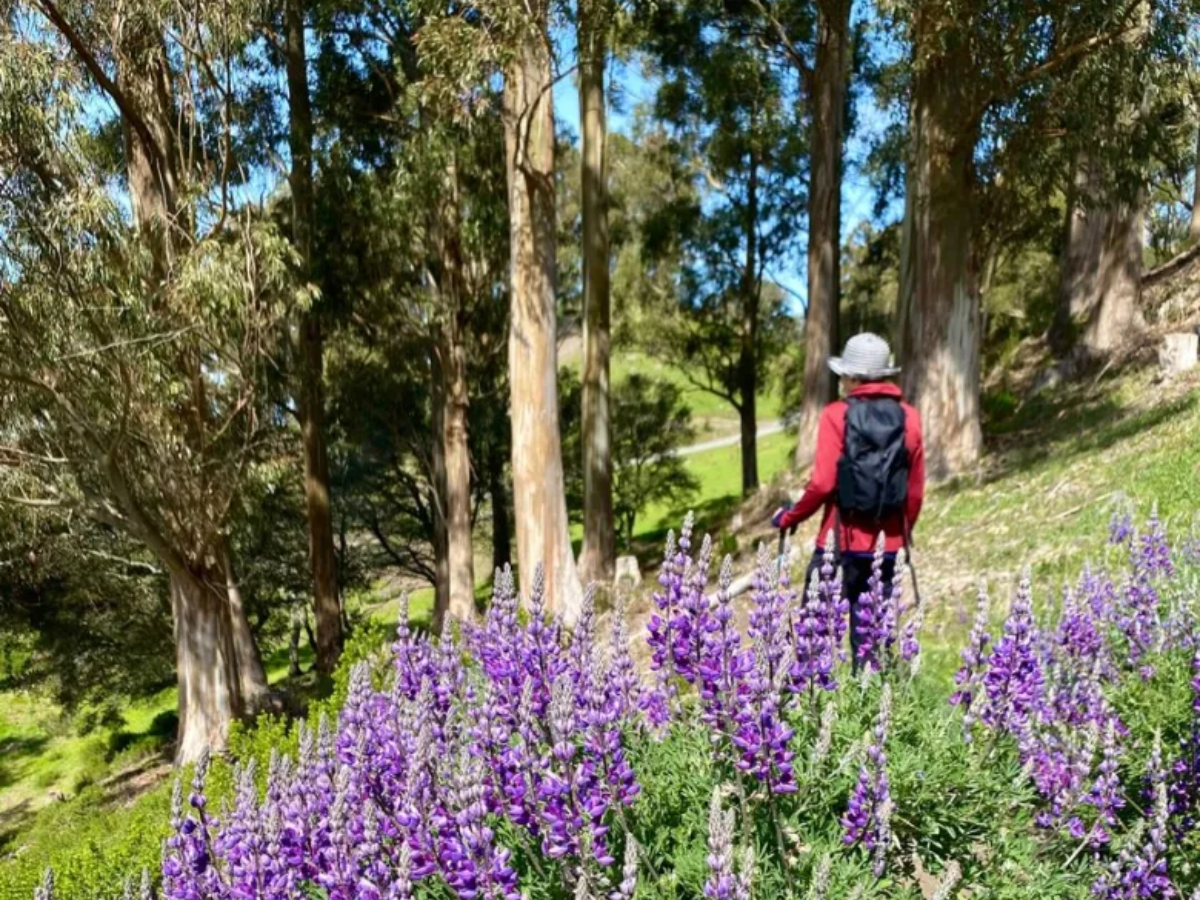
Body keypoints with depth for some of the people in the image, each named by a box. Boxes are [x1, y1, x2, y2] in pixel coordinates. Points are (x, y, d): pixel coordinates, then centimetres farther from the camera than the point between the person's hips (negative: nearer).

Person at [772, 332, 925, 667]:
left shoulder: (837, 415, -8)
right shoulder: (909, 418, 4)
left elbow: (823, 482, -11)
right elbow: (915, 489, 7)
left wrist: (789, 517, 3)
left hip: (841, 540, -4)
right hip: (886, 544, 4)